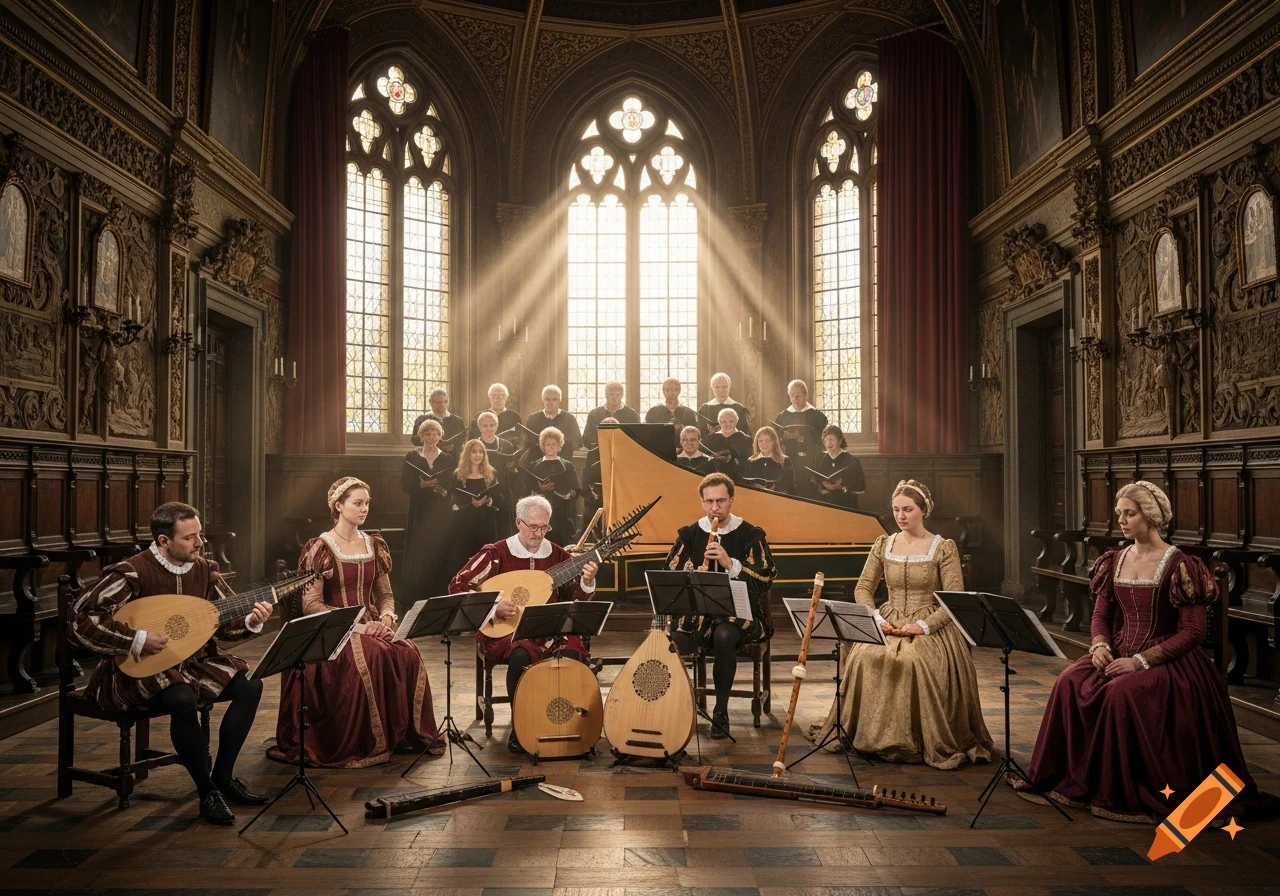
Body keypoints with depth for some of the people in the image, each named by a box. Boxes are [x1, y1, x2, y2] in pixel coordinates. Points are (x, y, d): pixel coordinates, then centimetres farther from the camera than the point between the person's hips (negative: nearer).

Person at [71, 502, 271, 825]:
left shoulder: (205, 569, 1)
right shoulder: (133, 572, -17)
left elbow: (227, 623, 5)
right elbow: (81, 617, -22)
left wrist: (251, 622, -17)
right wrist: (137, 639, -28)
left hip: (194, 662, 7)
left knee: (249, 686, -12)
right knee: (183, 699, -35)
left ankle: (223, 778, 3)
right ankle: (207, 792, -15)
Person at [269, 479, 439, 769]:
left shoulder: (375, 545, 11)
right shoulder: (320, 548, -6)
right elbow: (310, 605, -11)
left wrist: (386, 619, -8)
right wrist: (355, 624, -20)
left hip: (371, 624, 5)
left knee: (408, 654, -25)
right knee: (370, 656, -35)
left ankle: (402, 734, -11)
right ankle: (364, 743, -21)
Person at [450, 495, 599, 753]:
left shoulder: (558, 555, 5)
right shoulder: (496, 553, -6)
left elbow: (575, 600, 7)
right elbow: (457, 586, -9)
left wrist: (587, 583, -14)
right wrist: (492, 605, -20)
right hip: (504, 632, -3)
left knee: (573, 653, -27)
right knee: (521, 655, -36)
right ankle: (519, 727, -14)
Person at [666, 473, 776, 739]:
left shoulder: (751, 535, 2)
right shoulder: (689, 534, 9)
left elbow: (765, 580, -7)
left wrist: (730, 563, -21)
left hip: (738, 611, -2)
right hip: (696, 610, 2)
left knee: (724, 635, -36)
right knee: (674, 641, -31)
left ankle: (721, 712, -17)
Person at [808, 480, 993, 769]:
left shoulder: (943, 548, -3)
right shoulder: (883, 545, 9)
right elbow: (863, 588, 10)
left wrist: (923, 626, -19)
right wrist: (876, 618, -8)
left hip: (929, 626, -3)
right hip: (888, 623, 4)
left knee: (916, 662, -35)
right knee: (865, 659, -26)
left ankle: (922, 740, -18)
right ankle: (870, 735, -13)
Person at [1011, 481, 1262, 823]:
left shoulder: (1179, 566, -12)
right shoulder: (1115, 561, 7)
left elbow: (1193, 632, -15)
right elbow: (1101, 615, 14)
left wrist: (1141, 660, -21)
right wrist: (1100, 645, -8)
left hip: (1167, 660, -6)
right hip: (1120, 654, 6)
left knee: (1121, 692, -33)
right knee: (1070, 683, -18)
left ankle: (1124, 793, -16)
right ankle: (1070, 778, -5)